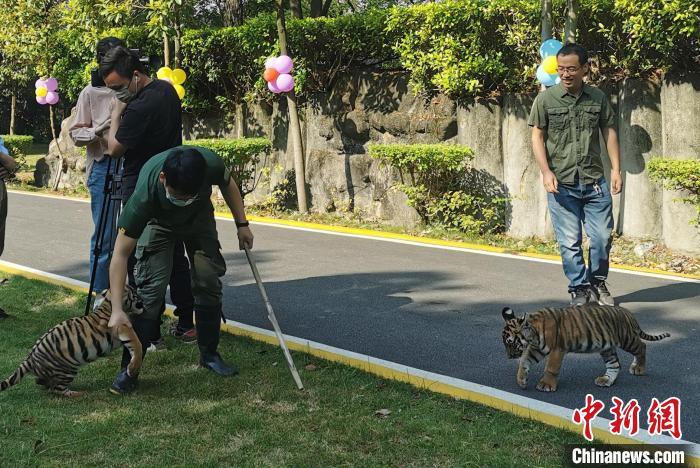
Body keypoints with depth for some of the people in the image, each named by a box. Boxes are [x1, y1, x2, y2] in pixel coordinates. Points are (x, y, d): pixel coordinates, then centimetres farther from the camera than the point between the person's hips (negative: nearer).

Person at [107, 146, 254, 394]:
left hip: (200, 217, 3)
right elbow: (120, 254, -37)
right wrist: (117, 310, -41)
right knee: (151, 287, -18)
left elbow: (228, 184, -10)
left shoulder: (210, 164, -38)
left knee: (209, 282, -4)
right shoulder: (144, 195, -43)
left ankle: (209, 354, 15)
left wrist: (242, 224, -7)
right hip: (158, 223, -3)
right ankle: (130, 368, -9)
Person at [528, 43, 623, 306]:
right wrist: (546, 172, -11)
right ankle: (579, 289, 14)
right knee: (570, 242, 0)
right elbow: (537, 137, 0)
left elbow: (609, 132, 12)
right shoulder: (546, 99, 0)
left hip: (595, 181, 2)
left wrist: (616, 170, 5)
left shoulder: (598, 98, 8)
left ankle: (597, 282, 26)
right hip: (561, 183, -2)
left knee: (603, 235, 4)